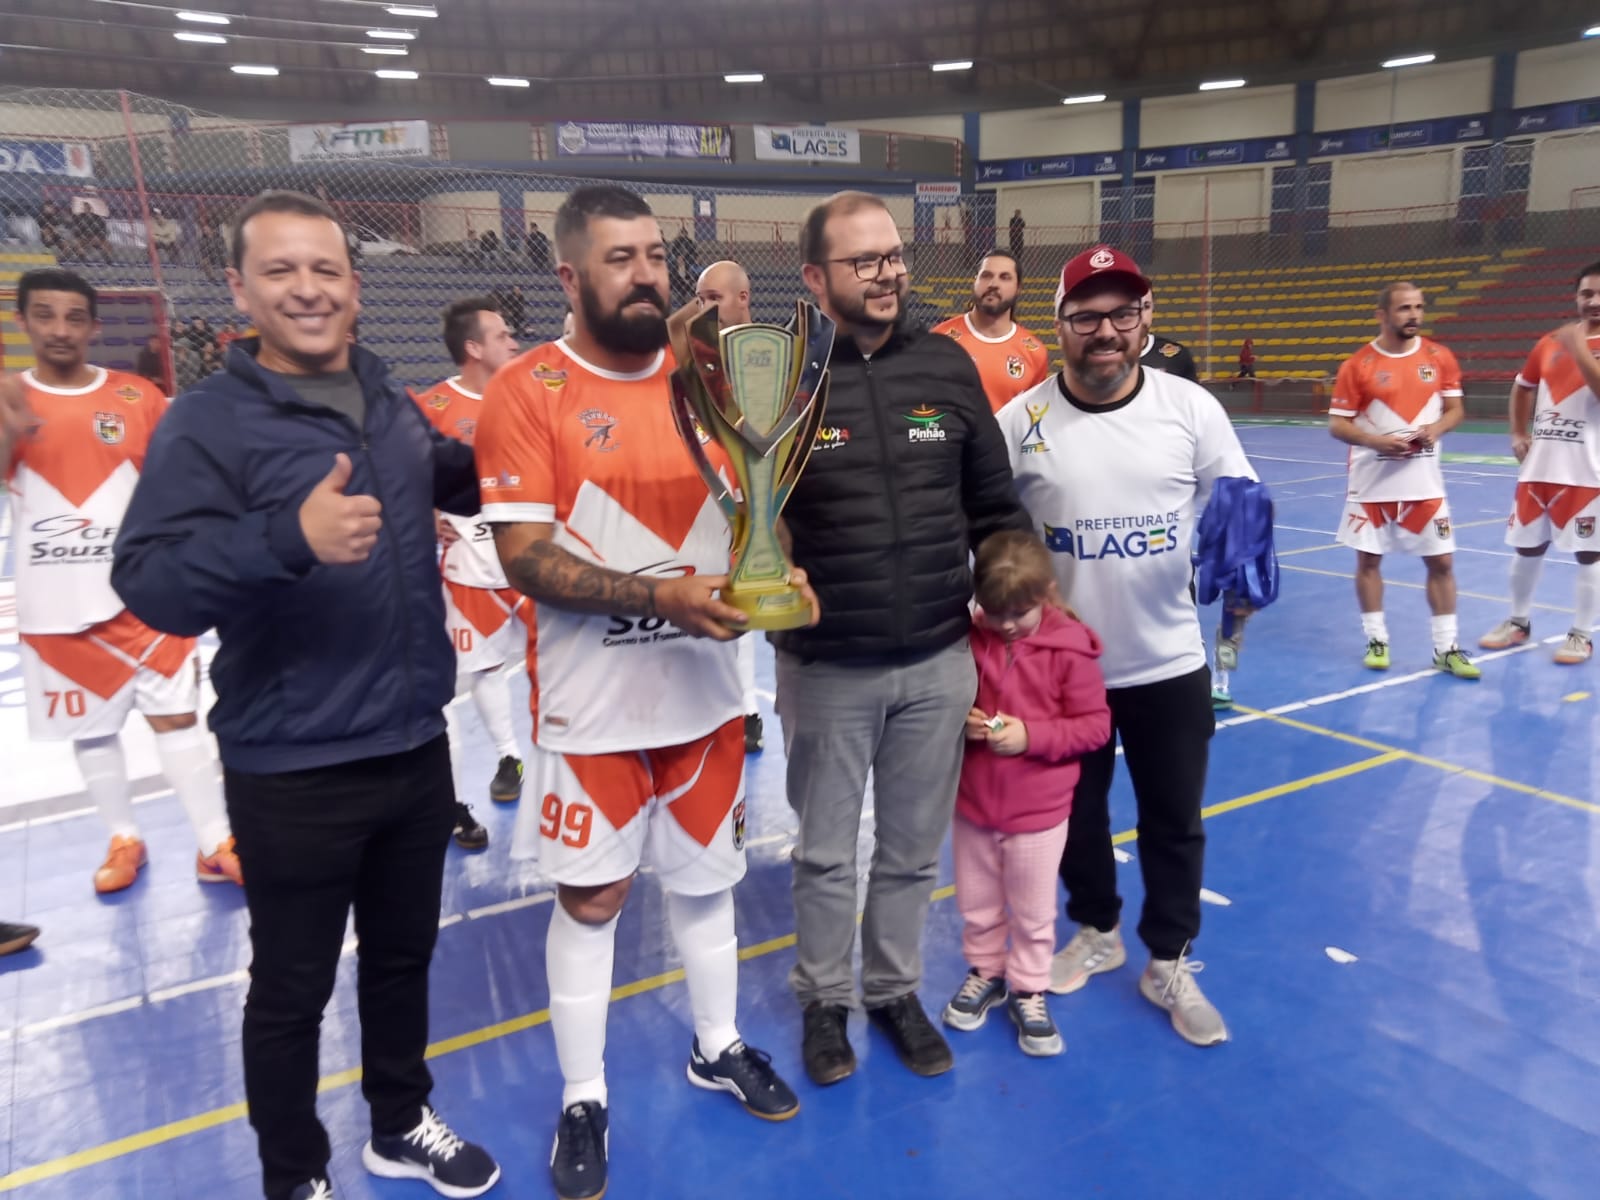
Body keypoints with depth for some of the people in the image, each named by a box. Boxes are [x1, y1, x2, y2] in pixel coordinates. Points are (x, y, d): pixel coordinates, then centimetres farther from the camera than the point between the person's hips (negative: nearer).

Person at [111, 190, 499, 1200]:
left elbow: (444, 484, 26)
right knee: (293, 987, 14)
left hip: (416, 746, 6)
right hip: (295, 771, -6)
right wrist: (291, 537, -39)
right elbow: (147, 581, -25)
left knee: (404, 954, 23)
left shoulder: (391, 402, 5)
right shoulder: (209, 422, -14)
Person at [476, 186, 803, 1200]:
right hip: (593, 702, -4)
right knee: (590, 897, 10)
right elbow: (525, 556, -16)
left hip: (706, 689, 5)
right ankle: (584, 1101, 31)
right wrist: (661, 596, -27)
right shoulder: (526, 392, -10)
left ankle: (718, 1047, 42)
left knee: (707, 875, 19)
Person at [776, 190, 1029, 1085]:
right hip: (827, 669, -3)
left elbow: (996, 507, 9)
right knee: (826, 853, 15)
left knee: (915, 849, 18)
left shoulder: (948, 365, 2)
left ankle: (896, 991, 42)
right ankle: (825, 1000, 39)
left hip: (940, 662, 3)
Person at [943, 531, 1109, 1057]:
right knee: (976, 904, 19)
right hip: (971, 803, 3)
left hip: (1039, 811, -3)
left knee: (1033, 912, 14)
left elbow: (1095, 725, -11)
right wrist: (959, 720, -16)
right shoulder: (967, 639, -6)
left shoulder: (1068, 648, -14)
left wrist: (1031, 736, -23)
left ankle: (1028, 991, 33)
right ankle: (984, 973, 42)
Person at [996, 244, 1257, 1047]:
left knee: (1175, 821, 12)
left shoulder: (1191, 407, -6)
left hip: (1170, 661, 0)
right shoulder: (1020, 420, -7)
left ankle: (1169, 964, 33)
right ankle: (1095, 931, 42)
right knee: (1076, 809, 17)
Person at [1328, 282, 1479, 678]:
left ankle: (1446, 649, 13)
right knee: (1368, 560, 5)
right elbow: (1337, 424, -5)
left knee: (1441, 561, 3)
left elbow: (1455, 409, 9)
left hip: (1424, 481, 2)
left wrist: (1436, 429, -13)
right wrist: (1376, 441, -22)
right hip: (1372, 481, -2)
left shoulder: (1440, 357, 2)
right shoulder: (1358, 364, -6)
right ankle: (1376, 640, 21)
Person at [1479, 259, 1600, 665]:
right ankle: (1518, 622, 28)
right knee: (1527, 548, 12)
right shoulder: (1550, 342, 10)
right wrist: (1518, 435, 12)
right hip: (1539, 467, 5)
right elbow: (1523, 387, 23)